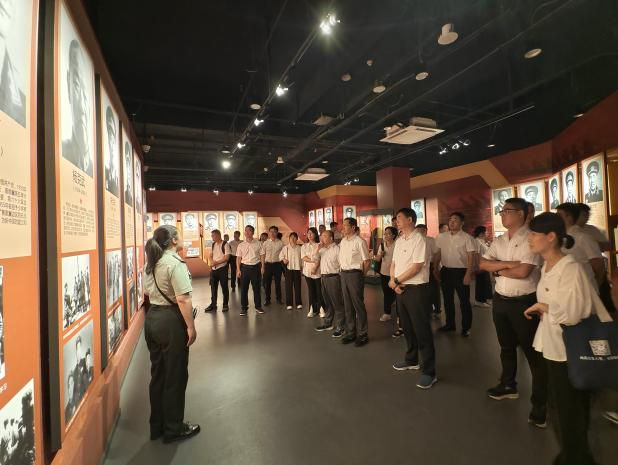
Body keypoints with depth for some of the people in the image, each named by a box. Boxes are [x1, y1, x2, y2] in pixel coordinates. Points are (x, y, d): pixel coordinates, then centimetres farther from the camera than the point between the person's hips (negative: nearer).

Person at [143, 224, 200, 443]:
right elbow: (183, 299, -23)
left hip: (151, 318, 9)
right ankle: (173, 429, 24)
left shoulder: (151, 263, 10)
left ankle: (156, 426, 35)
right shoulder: (175, 262, -18)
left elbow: (148, 292, 17)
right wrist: (191, 327, -17)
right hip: (171, 321, -9)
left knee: (157, 374, 20)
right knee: (175, 376, 7)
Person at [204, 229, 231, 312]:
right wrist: (212, 262, -6)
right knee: (213, 287, 12)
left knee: (224, 287, 3)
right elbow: (211, 255, 15)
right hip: (213, 269, 6)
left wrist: (216, 262, -17)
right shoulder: (213, 244, 10)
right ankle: (213, 305, 23)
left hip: (222, 268, -6)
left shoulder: (225, 244, -11)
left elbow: (227, 257, -16)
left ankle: (225, 305, 16)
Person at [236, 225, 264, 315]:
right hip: (245, 267, 1)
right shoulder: (241, 245, 4)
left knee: (256, 287, 7)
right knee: (243, 288, 4)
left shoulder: (258, 243, 1)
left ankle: (258, 306, 21)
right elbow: (238, 258, 5)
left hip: (255, 267, -1)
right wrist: (238, 270, -3)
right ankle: (244, 307, 16)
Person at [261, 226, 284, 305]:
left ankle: (279, 298, 25)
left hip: (277, 264, -1)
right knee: (267, 283, 6)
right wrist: (263, 266, 0)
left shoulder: (280, 243, -1)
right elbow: (262, 255, 4)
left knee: (278, 282, 10)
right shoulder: (265, 243, 2)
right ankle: (267, 299, 21)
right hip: (268, 264, 1)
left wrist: (283, 265, -5)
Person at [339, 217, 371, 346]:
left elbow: (366, 262, -9)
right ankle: (350, 333, 28)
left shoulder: (360, 242, -12)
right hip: (343, 274, 7)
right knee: (347, 305, 14)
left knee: (358, 304, 3)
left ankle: (362, 335, 18)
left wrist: (360, 276, -2)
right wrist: (343, 271, 11)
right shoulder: (342, 241, 9)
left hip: (355, 274, -7)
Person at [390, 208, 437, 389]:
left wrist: (395, 281, -12)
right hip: (400, 289, 8)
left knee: (422, 330, 0)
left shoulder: (419, 239, -14)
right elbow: (393, 263, 11)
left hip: (417, 289, -8)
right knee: (407, 327, 19)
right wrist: (394, 282, -6)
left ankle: (429, 372, 13)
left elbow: (416, 267, -20)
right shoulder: (399, 240, 11)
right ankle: (412, 360, 37)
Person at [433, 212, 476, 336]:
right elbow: (437, 254, 10)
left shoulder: (467, 238, -8)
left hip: (461, 272, -4)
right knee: (448, 299, 15)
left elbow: (471, 257, -11)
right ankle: (450, 324, 30)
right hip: (446, 271, 5)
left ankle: (466, 327, 22)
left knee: (464, 301, 7)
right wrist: (436, 269, 7)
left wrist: (468, 274, -17)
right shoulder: (441, 237, 4)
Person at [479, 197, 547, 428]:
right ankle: (508, 385, 41)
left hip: (524, 302, -7)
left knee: (532, 351, 4)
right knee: (506, 346, 22)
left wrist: (498, 269, -9)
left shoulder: (530, 238, -15)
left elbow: (523, 272, -24)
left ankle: (540, 404, 19)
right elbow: (483, 264, -2)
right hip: (500, 299, 7)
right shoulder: (498, 241, 7)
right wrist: (507, 263, -15)